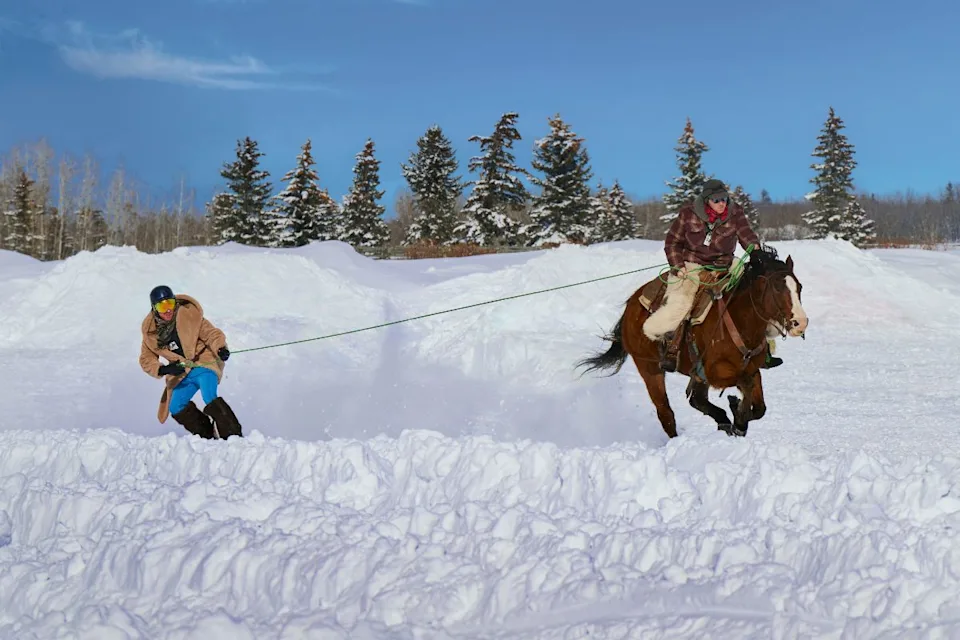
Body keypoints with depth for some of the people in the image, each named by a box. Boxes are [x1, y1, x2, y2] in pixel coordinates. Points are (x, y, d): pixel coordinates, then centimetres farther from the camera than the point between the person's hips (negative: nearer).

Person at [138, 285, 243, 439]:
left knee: (210, 399, -28)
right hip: (182, 374, 6)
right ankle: (209, 437, 0)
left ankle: (233, 436, -22)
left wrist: (221, 348, -35)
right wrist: (163, 370, -16)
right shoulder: (150, 331, -1)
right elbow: (146, 360, 4)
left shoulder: (189, 315, -13)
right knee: (176, 408, -9)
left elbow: (211, 333, -13)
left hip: (204, 364, -5)